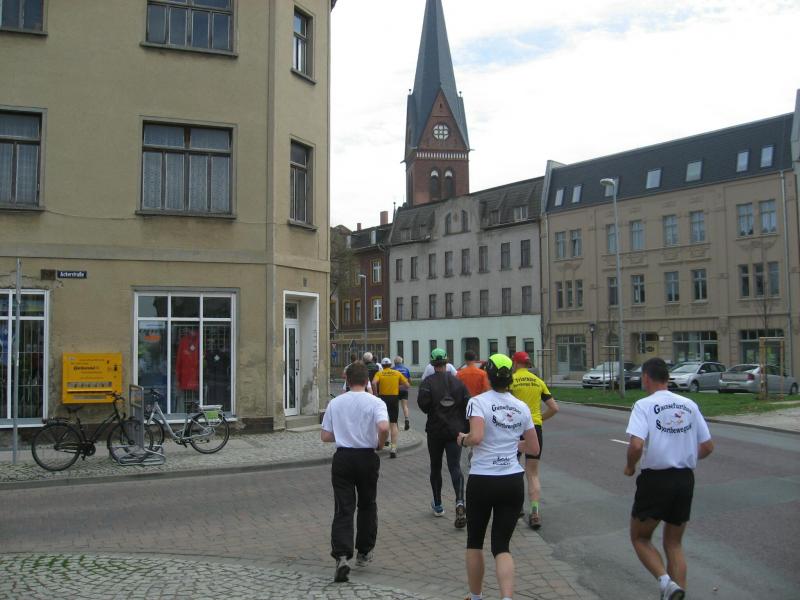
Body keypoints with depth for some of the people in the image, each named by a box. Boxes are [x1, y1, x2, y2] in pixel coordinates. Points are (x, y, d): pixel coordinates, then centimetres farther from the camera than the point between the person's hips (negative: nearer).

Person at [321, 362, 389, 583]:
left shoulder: (335, 403, 1)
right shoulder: (375, 402, -7)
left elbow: (325, 436, 3)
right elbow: (384, 427, -25)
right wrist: (380, 444, -5)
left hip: (342, 457, 1)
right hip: (366, 457, -1)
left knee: (343, 508, 0)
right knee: (367, 505, 17)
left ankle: (342, 556, -15)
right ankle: (364, 552, 27)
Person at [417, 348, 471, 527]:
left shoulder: (428, 382, -6)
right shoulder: (458, 382, 4)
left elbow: (422, 403, -19)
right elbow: (467, 404, 0)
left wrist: (431, 411, 3)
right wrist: (464, 428, 8)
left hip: (435, 431, -1)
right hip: (455, 431, 2)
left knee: (435, 467, 14)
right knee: (455, 467, -2)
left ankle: (438, 505, 24)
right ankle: (460, 502, -25)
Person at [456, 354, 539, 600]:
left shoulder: (478, 402, -10)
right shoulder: (522, 407, 4)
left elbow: (476, 437, -25)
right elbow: (533, 448, 9)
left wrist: (463, 439, -4)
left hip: (482, 481, -3)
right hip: (513, 482, 3)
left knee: (474, 542, 19)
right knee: (502, 546, 9)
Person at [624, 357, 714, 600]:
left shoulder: (644, 405, -10)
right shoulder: (689, 405, 5)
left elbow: (636, 445, -22)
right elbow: (708, 447, 9)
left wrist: (630, 466, -3)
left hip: (655, 479, -5)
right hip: (685, 480, 5)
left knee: (640, 538, 13)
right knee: (674, 543, 19)